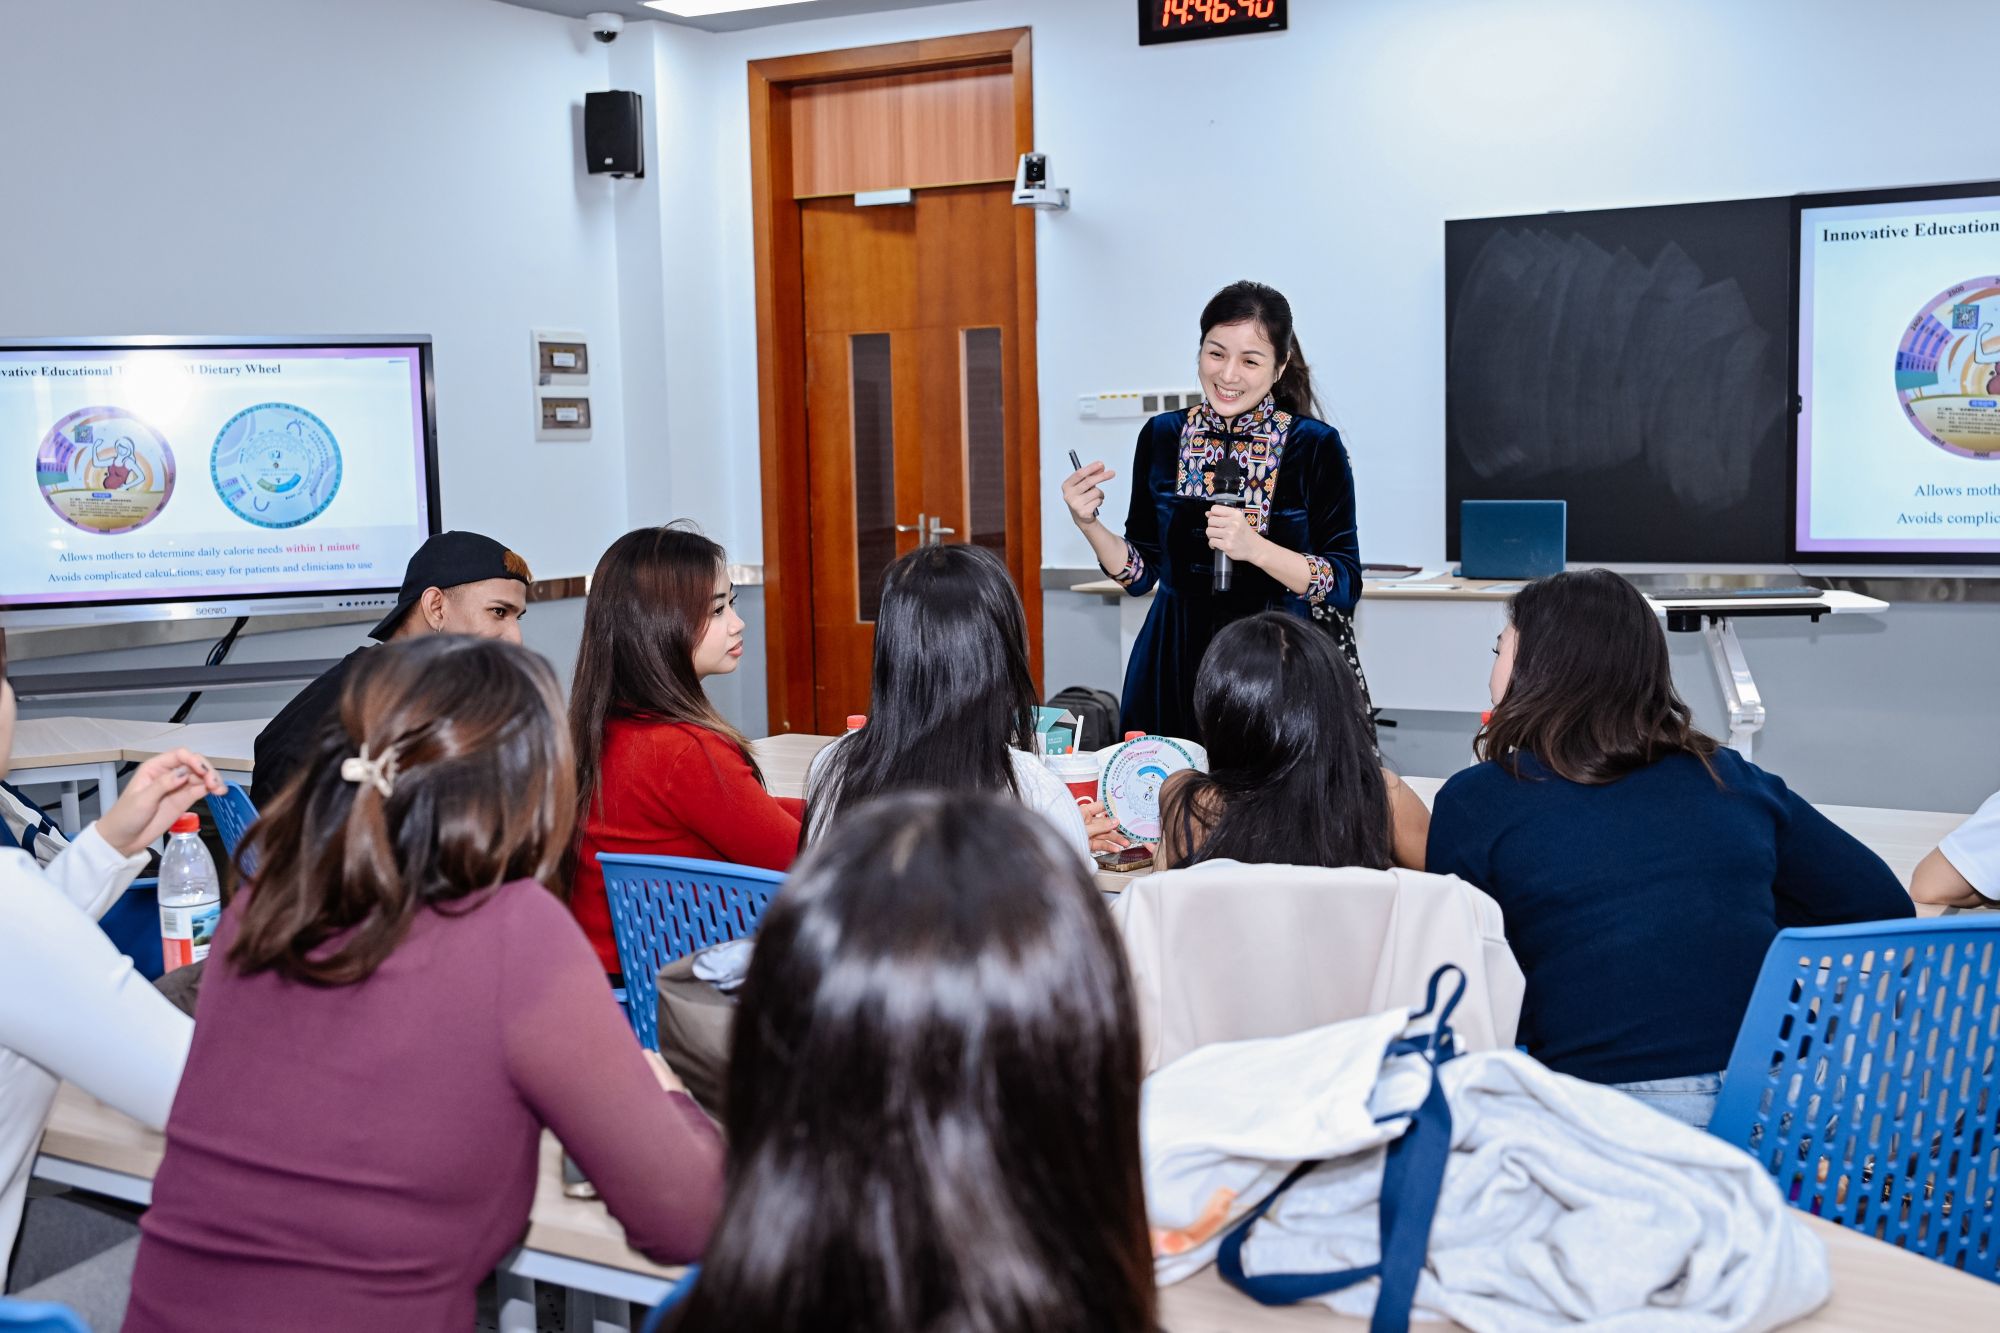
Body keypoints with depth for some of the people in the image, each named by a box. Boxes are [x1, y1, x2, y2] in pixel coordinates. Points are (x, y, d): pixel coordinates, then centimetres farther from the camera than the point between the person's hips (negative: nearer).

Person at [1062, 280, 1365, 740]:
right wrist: (1089, 525, -10)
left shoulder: (1315, 446, -8)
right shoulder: (1161, 436, 1)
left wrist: (1255, 548, -24)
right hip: (1176, 668, 3)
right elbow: (1141, 573, 7)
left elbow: (1345, 586, -11)